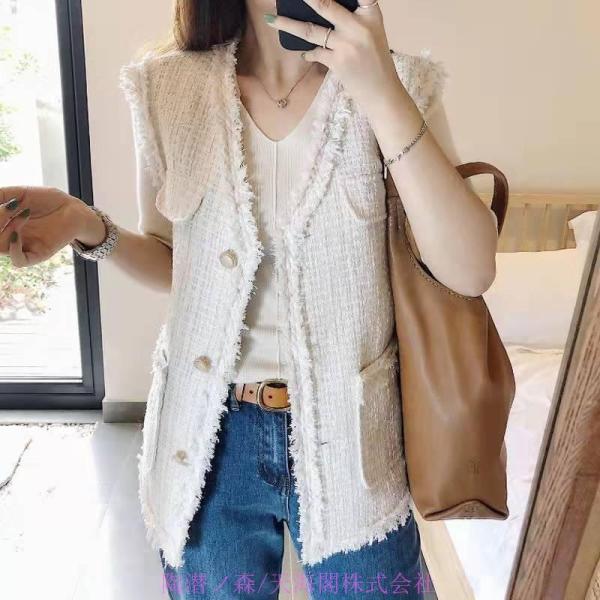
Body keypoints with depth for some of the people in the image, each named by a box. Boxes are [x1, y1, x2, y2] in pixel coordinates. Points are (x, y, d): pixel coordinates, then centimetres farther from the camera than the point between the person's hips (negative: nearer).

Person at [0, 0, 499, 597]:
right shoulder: (168, 87, -2)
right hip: (209, 437, 2)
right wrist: (88, 227, -12)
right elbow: (173, 262, 8)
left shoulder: (399, 83, -6)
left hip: (348, 435, -1)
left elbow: (470, 271, -17)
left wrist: (381, 93, -23)